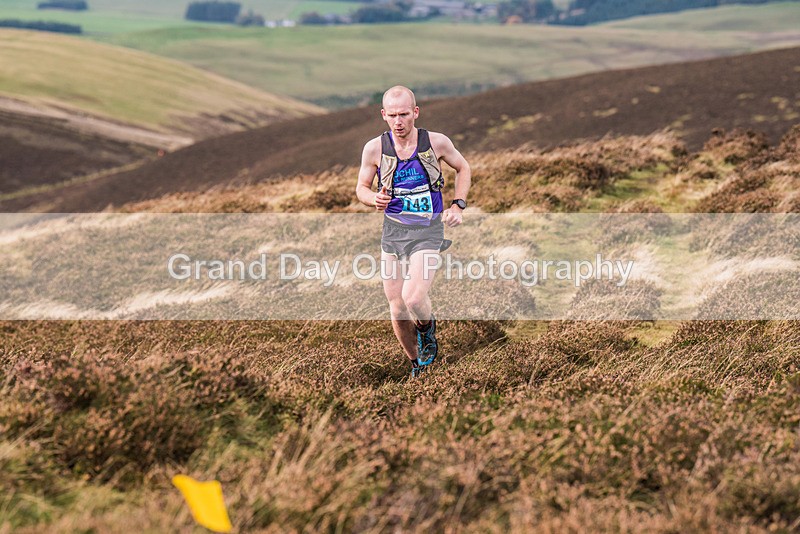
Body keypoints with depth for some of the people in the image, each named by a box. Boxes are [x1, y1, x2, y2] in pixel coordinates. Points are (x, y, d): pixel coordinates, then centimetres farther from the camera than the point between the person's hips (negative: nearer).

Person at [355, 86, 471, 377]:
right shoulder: (374, 148, -7)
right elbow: (361, 188, 7)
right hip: (392, 230, 2)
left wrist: (457, 205, 0)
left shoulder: (437, 142, -8)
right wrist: (375, 200, -16)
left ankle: (427, 328, 14)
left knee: (413, 298, -23)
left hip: (428, 231, -2)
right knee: (397, 311, 4)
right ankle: (416, 364, 30)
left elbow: (463, 168, 12)